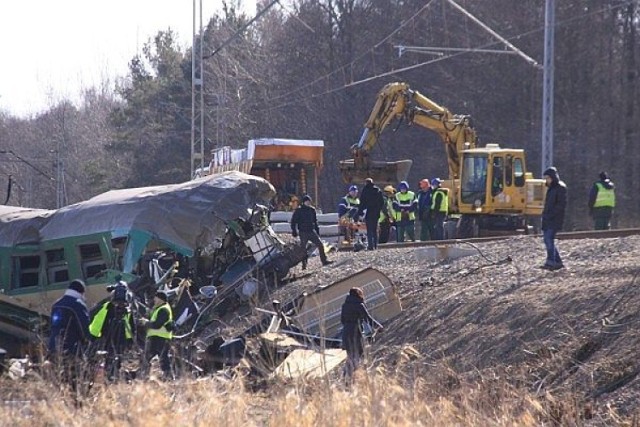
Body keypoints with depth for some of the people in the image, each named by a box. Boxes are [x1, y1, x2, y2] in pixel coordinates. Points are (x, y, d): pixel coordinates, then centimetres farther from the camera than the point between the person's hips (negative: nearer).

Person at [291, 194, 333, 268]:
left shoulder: (312, 210, 9)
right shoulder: (299, 210, -4)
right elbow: (293, 221, -2)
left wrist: (317, 231, 17)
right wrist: (294, 231, -9)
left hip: (312, 231, 4)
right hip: (303, 232, -4)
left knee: (320, 245, -4)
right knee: (303, 248, -1)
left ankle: (324, 261, 1)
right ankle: (304, 264, 9)